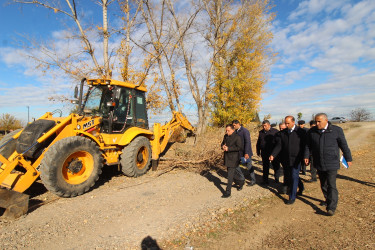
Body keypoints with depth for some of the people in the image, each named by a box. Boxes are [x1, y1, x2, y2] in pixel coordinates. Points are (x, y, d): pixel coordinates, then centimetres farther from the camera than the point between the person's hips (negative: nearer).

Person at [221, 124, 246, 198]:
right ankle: (241, 182, 45)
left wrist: (228, 148, -24)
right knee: (233, 173, 21)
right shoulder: (226, 136, 9)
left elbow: (239, 148, -20)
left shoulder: (237, 137, -14)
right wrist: (223, 146, -6)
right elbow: (222, 143, 19)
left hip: (233, 159, -8)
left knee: (230, 176, -4)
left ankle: (228, 192, 3)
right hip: (227, 158, 8)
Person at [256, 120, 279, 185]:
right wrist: (258, 151, 11)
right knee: (265, 167, 8)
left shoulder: (275, 131, -5)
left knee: (276, 167, 11)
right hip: (264, 153, 2)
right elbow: (258, 143, 13)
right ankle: (265, 181, 18)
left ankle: (277, 179, 30)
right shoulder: (261, 132, 6)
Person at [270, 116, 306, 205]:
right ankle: (301, 187, 47)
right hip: (286, 159, 4)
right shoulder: (282, 133, 4)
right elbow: (279, 145, -2)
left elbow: (305, 146, -4)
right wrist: (273, 155, -15)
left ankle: (292, 197, 10)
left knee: (294, 177, -3)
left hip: (296, 159, -4)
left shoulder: (301, 132, -5)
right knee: (289, 176, 17)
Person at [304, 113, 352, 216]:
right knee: (323, 184, 15)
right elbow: (308, 145, 9)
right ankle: (328, 199, 34)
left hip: (332, 164, -3)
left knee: (331, 185, -7)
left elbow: (344, 145, 2)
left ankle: (331, 208, -2)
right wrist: (306, 156, -1)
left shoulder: (336, 130, -6)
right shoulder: (312, 131, 0)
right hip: (319, 164, 4)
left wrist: (348, 158, 9)